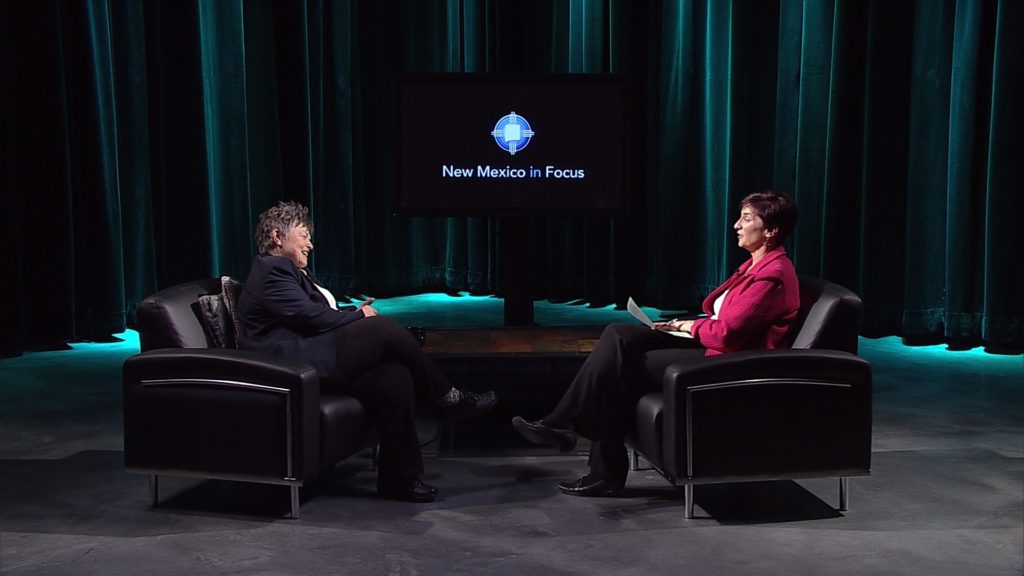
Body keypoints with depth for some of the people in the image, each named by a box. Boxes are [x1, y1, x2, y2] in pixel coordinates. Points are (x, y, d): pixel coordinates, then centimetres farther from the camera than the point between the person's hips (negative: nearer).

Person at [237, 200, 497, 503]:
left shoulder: (292, 271, 26)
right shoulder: (272, 270, -8)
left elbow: (321, 316, 23)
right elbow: (311, 317, -17)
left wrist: (352, 314, 4)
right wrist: (358, 315, -3)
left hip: (316, 361, 10)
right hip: (299, 365, -10)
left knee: (395, 389, -12)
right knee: (383, 328, -22)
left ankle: (399, 479, -6)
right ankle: (449, 398, -10)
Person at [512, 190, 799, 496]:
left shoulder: (772, 275, -17)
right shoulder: (757, 265, 15)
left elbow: (726, 332, -23)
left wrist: (688, 326, -4)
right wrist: (684, 326, 2)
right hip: (710, 343, 10)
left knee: (626, 366, -14)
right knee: (618, 336, -5)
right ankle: (562, 424, -10)